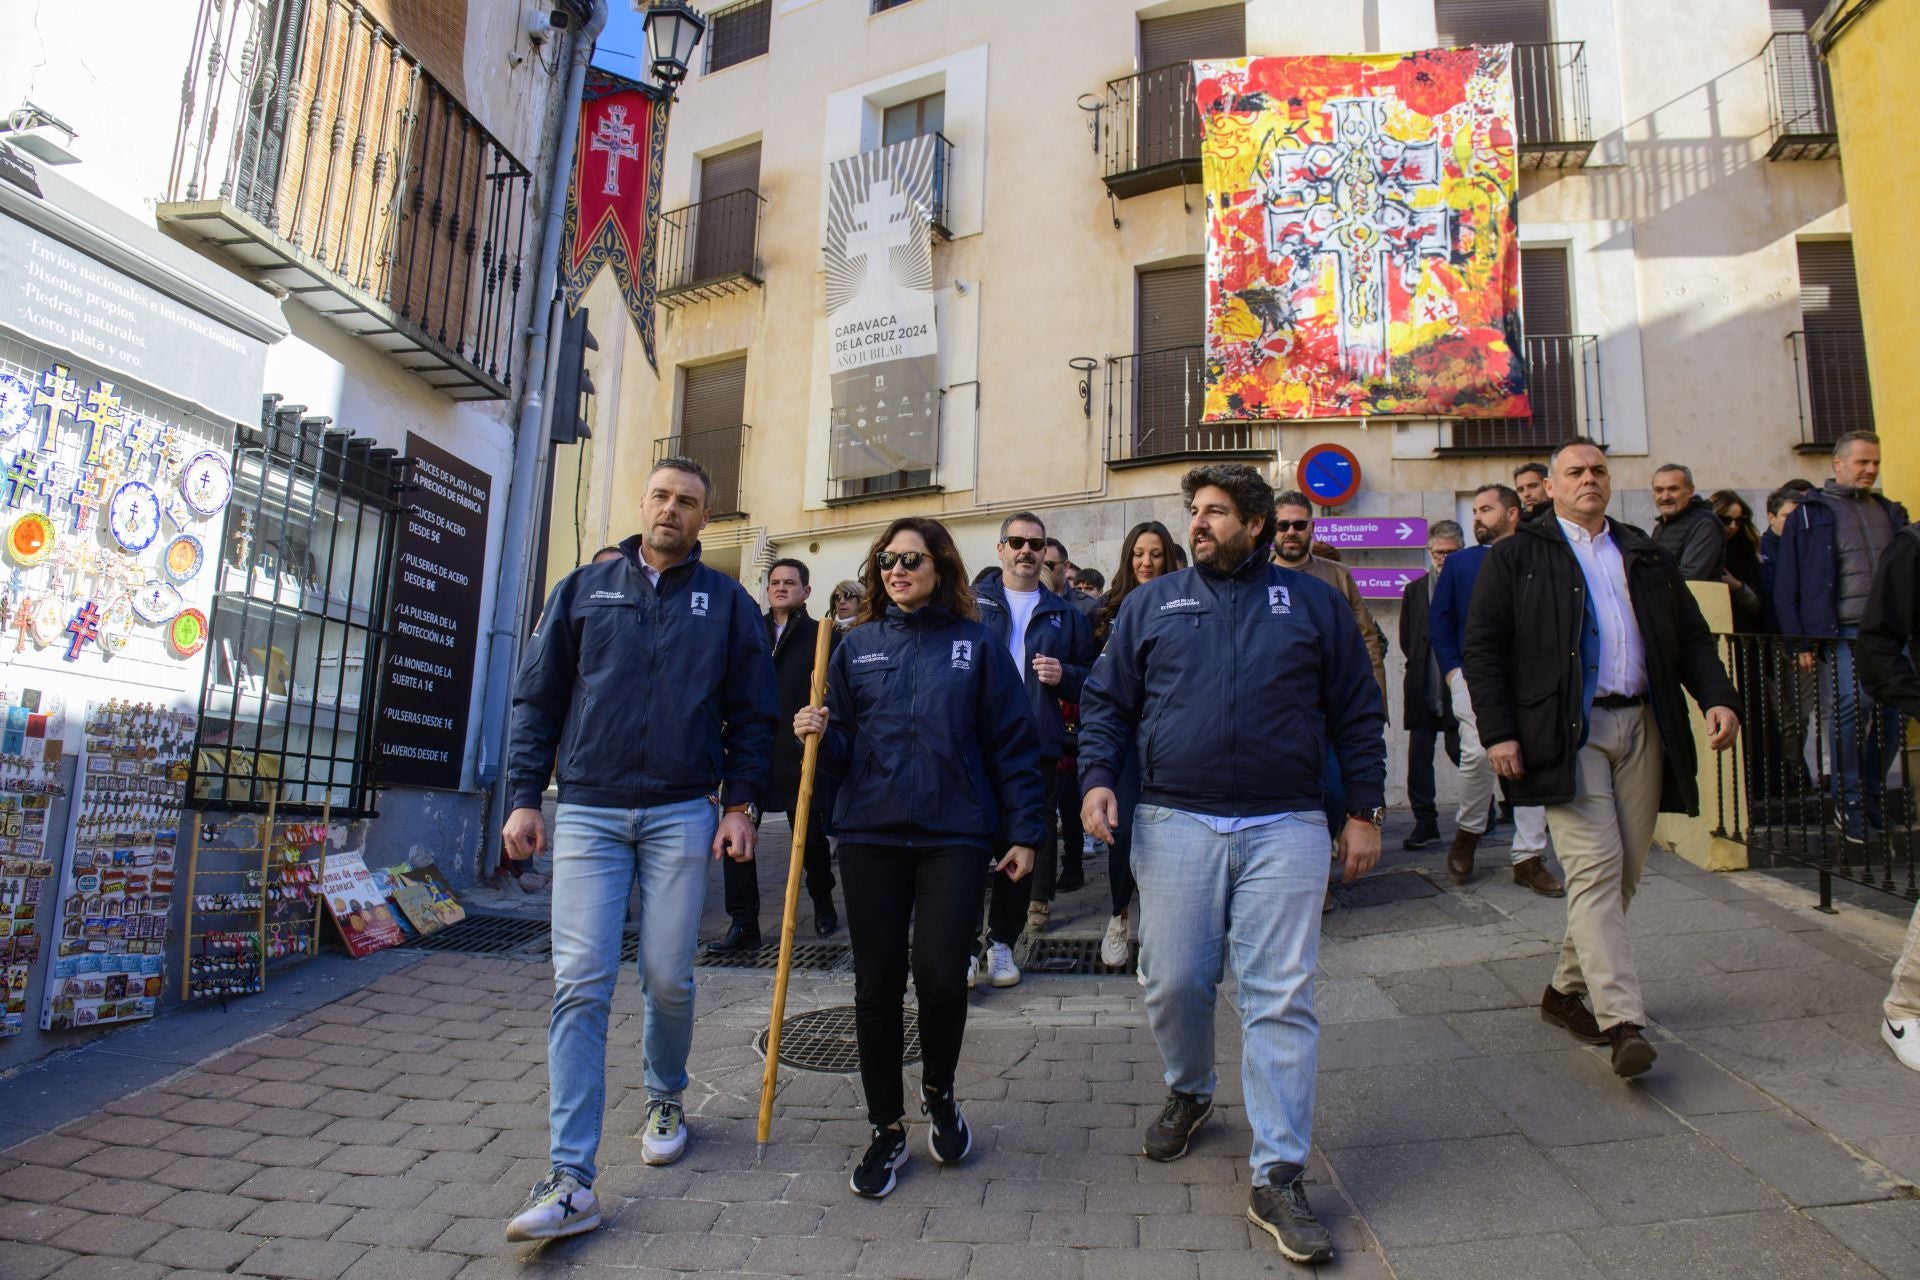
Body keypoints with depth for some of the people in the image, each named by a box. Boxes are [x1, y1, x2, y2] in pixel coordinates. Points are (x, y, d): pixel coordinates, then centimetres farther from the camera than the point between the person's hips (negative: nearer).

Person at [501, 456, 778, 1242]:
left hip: (682, 814, 0)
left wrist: (740, 804, -2)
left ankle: (665, 1100, 35)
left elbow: (751, 714, 7)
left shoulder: (728, 603, 7)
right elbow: (536, 700, 9)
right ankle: (571, 1181, 0)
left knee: (668, 977, 6)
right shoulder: (583, 591, 9)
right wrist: (523, 798, 2)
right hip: (588, 813, 1)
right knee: (580, 983, -5)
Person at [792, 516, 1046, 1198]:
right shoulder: (857, 645, 10)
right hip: (870, 836, 2)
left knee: (940, 977, -7)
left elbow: (1012, 743, 3)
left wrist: (1024, 830, -1)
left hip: (954, 835, -2)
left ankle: (939, 1093, 25)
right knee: (877, 985, 7)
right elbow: (842, 749, 11)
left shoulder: (976, 643, 4)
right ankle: (886, 1129, 25)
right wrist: (818, 735, -11)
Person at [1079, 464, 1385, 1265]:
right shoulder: (1150, 605, 10)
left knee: (1281, 998, -2)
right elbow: (1106, 702, 10)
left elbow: (1357, 714, 10)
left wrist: (1365, 810, 7)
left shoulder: (1312, 603, 8)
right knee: (1173, 982, 6)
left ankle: (1278, 1178, 8)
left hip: (1286, 828, -1)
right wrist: (1097, 778, -5)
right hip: (1175, 823, 1)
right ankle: (1189, 1093, 37)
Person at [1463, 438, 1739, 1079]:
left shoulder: (1646, 556, 20)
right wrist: (1498, 732, -11)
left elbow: (1692, 635, 19)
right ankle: (1622, 1021, -10)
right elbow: (1483, 647, -2)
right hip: (1567, 733, -5)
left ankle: (1568, 989, 23)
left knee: (1624, 872, 7)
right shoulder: (1516, 556, 4)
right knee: (1595, 868, -12)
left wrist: (1717, 696, 0)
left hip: (1642, 728, 5)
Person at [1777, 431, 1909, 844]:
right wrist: (1800, 642, -7)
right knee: (1852, 705, -16)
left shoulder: (1891, 513, 19)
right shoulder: (1810, 514, 4)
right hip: (1838, 635, -5)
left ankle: (1872, 800, 16)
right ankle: (1849, 804, -5)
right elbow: (1786, 586, -1)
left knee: (1889, 713, 1)